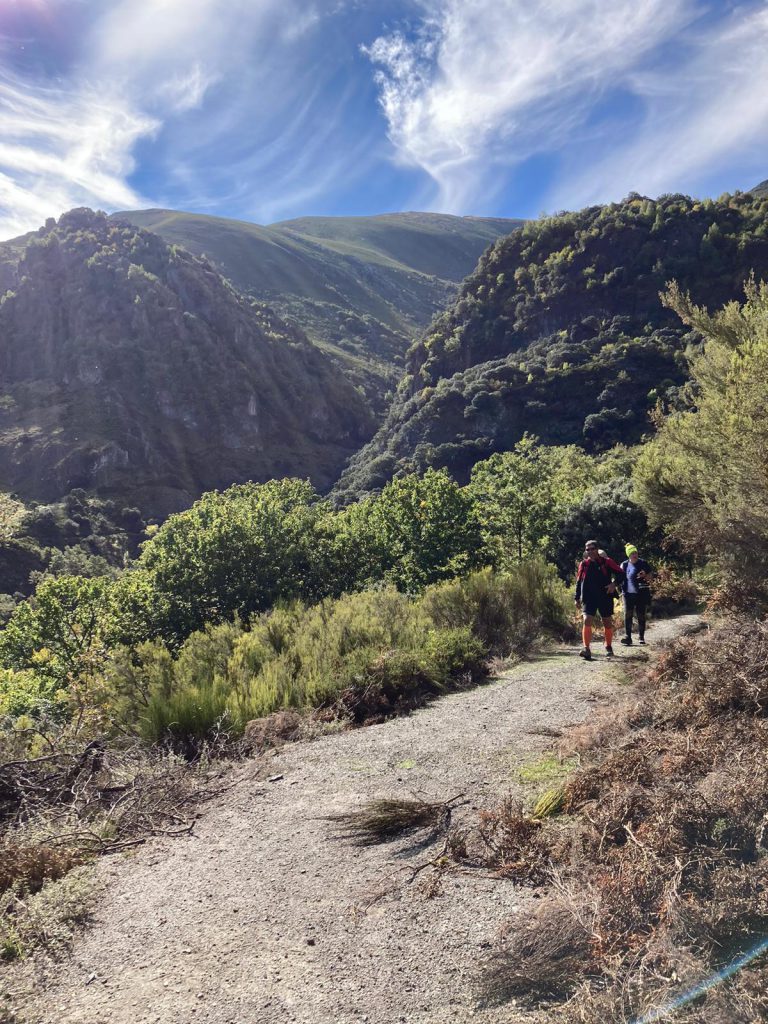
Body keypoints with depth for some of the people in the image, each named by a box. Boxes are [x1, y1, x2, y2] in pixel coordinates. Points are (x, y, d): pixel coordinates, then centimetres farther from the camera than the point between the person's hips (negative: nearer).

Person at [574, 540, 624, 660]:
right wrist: (577, 598, 10)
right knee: (587, 621, -16)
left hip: (605, 597, -1)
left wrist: (614, 583, -17)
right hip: (588, 598, 1)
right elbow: (579, 582, 13)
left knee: (607, 623, 11)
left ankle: (609, 647, 30)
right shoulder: (583, 564, 5)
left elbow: (620, 573, 1)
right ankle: (586, 649, -19)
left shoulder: (606, 562, -2)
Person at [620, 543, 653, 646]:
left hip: (642, 594, -1)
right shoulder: (624, 565, 5)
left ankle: (641, 637, 13)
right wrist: (622, 591, 1)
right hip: (629, 594, 1)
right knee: (628, 615, -7)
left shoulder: (643, 563, 1)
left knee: (641, 616, 4)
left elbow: (650, 575, 7)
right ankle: (627, 637, -5)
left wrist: (645, 576, -14)